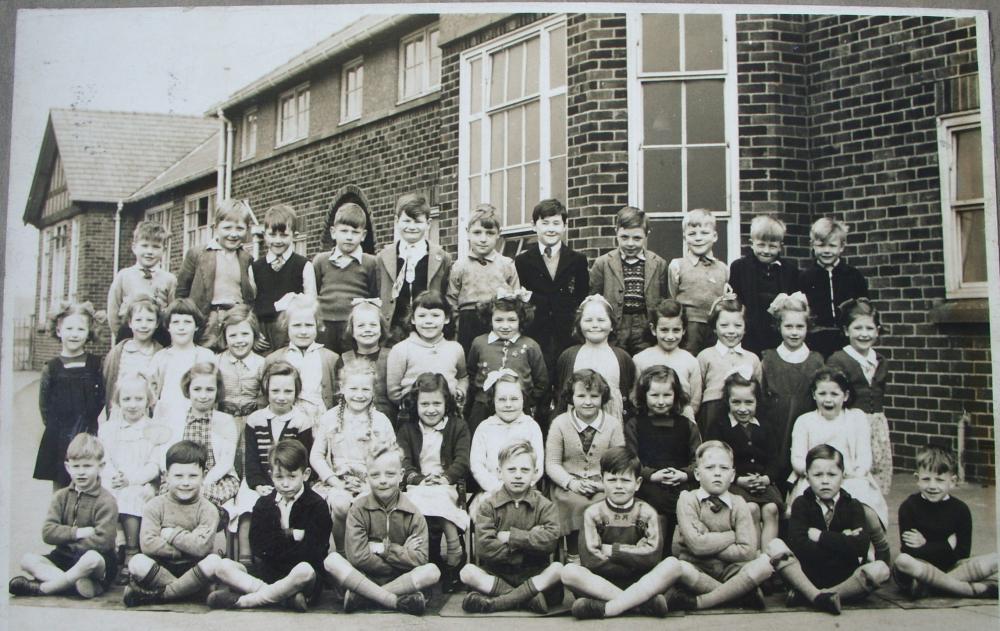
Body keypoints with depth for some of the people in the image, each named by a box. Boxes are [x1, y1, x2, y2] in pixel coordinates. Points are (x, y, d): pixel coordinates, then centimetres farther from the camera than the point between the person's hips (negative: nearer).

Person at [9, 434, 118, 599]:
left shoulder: (106, 501, -9)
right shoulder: (61, 496, 7)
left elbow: (102, 541, -19)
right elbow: (47, 532, -6)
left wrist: (66, 541, -9)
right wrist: (78, 532, -18)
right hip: (64, 558, 6)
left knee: (92, 558, -38)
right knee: (27, 560, -14)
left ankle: (40, 588, -22)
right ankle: (81, 583, -30)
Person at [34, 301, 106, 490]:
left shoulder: (95, 365, 0)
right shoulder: (52, 367, 0)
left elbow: (101, 399, 4)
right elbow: (44, 405, 6)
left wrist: (87, 422, -2)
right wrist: (55, 426, 0)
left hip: (88, 436, 0)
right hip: (58, 439, 0)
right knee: (59, 487, 8)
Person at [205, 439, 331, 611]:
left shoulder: (317, 505, -3)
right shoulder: (263, 503, 10)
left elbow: (311, 552, -14)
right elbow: (258, 547, -3)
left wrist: (275, 545, -8)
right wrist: (291, 535, -9)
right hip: (265, 574, 4)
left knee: (304, 571, -38)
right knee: (222, 566, -15)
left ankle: (241, 600, -23)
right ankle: (286, 596, -27)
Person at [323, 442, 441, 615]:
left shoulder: (412, 514, -2)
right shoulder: (359, 508, -4)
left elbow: (420, 559, -12)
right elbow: (357, 556, -15)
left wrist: (383, 548, -15)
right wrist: (402, 554, -13)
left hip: (400, 579, 0)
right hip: (363, 576, 0)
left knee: (432, 571, -27)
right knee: (332, 561, -26)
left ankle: (360, 597, -24)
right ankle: (398, 602, -28)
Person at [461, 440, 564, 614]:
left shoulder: (544, 505, 2)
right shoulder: (488, 505, 0)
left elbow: (550, 539, -16)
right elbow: (484, 546, -14)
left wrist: (511, 536, -14)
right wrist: (529, 540, -14)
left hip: (533, 572, 1)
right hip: (496, 572, 0)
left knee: (558, 568, -27)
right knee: (467, 572, -26)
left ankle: (495, 603, -29)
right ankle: (529, 598, -28)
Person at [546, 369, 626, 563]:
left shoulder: (613, 423, 6)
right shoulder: (559, 423, 3)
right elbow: (552, 463, 0)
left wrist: (605, 482, -18)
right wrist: (571, 482, -17)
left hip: (602, 485, 1)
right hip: (569, 484, -1)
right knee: (578, 504, -31)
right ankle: (572, 554, -12)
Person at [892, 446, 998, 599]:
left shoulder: (960, 510, 1)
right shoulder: (909, 507, -6)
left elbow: (962, 554, -6)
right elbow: (910, 552, -15)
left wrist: (926, 545, -12)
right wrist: (949, 545, -12)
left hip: (951, 566, 3)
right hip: (920, 566, -2)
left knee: (995, 561, -19)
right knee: (902, 561, -37)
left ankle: (929, 585, -24)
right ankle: (974, 589, -26)